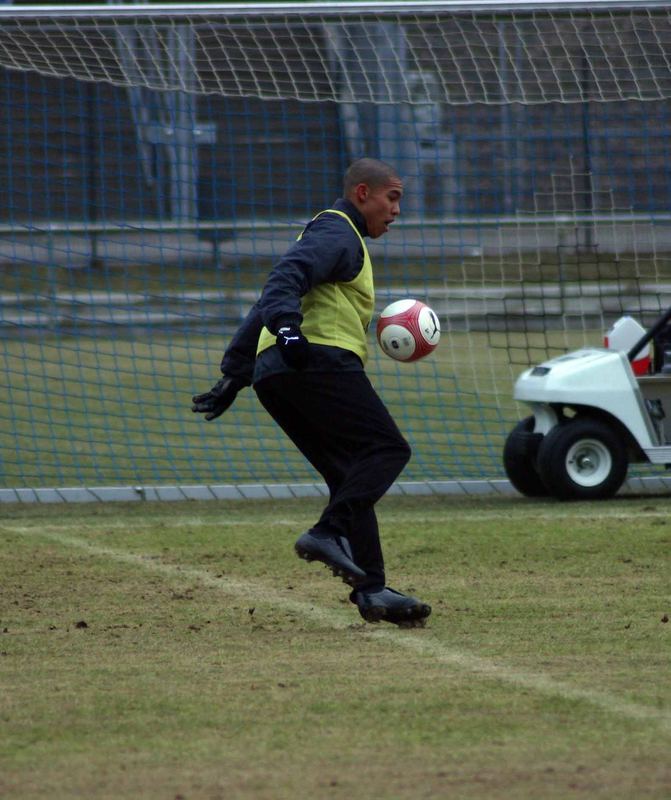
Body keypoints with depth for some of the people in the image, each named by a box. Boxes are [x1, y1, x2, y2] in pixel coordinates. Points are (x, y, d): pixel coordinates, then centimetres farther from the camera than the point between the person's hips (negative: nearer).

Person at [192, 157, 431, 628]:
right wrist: (288, 329, -35)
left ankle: (370, 590, -3)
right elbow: (287, 277, -18)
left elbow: (266, 311, 35)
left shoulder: (337, 236, 33)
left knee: (352, 479, 6)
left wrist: (233, 377, 34)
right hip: (321, 360, -10)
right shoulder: (338, 232, 1)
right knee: (387, 448, -17)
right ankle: (330, 534, -32)